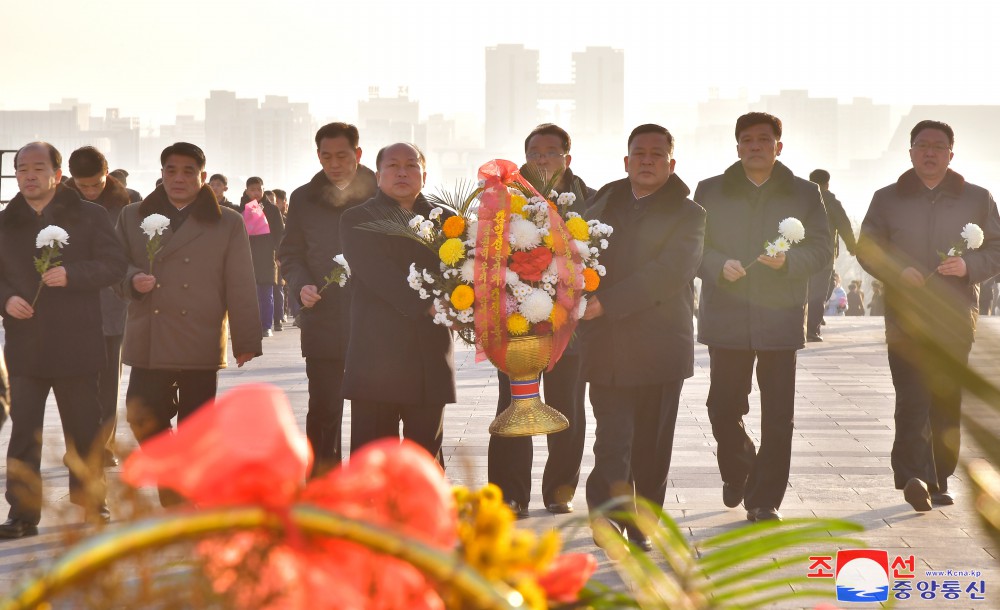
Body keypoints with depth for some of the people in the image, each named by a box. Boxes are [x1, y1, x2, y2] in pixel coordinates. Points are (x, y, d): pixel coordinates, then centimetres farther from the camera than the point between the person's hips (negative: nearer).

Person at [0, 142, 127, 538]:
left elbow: (114, 264, -4)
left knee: (84, 427, 9)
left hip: (76, 341, -2)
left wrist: (71, 275, -19)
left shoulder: (89, 216, 2)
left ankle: (91, 501, 24)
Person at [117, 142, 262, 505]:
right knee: (143, 419, -8)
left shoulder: (228, 223, 8)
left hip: (201, 344, -1)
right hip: (149, 343, 1)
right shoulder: (133, 217, 14)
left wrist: (246, 341, -2)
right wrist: (133, 280, -9)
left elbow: (240, 287, 4)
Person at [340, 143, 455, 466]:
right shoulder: (357, 220, 5)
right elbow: (376, 273, -10)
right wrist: (426, 305, -18)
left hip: (431, 361, 3)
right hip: (377, 362, -3)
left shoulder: (442, 221, 16)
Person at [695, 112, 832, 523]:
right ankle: (737, 470, 29)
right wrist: (719, 266, -14)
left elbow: (822, 248, 6)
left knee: (778, 416, -2)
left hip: (781, 318, 0)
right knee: (723, 408, -1)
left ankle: (765, 499, 6)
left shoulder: (804, 194, 10)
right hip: (726, 317, 0)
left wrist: (788, 260, -14)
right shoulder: (710, 192, 10)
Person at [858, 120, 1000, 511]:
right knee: (912, 400, -14)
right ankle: (914, 477, -19)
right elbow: (867, 248, 10)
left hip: (956, 321, 1)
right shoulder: (887, 199, 10)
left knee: (948, 403, 4)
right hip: (905, 320, -1)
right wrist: (897, 272, -9)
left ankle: (939, 481, 13)